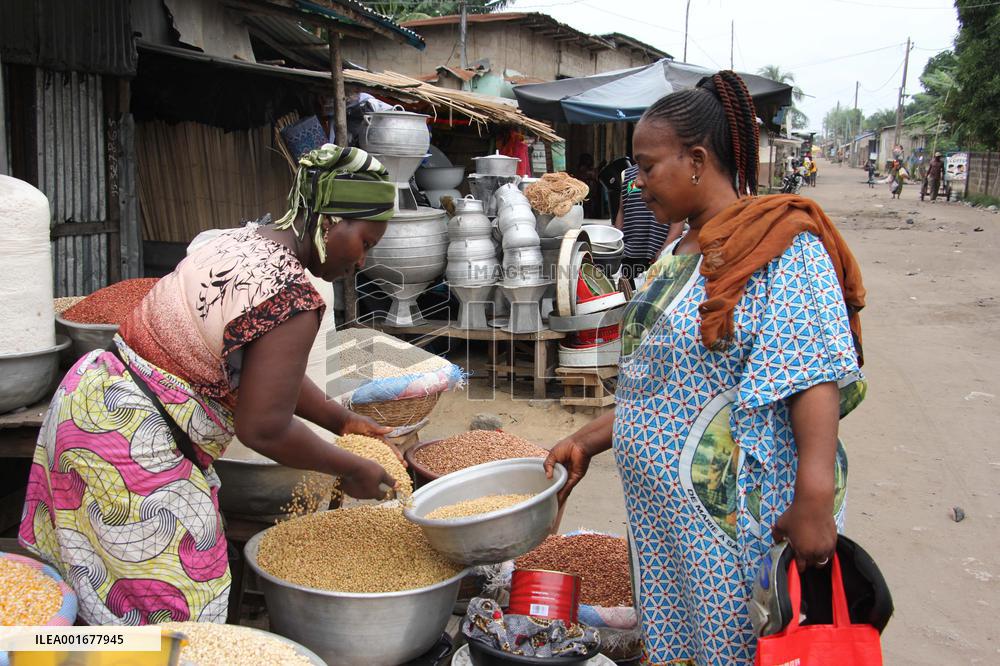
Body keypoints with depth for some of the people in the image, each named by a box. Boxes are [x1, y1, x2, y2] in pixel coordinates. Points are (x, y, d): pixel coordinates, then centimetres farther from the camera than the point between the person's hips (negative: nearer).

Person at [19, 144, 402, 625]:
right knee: (171, 605, 5)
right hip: (131, 445, -10)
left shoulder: (243, 242, 7)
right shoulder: (291, 298, -24)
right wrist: (349, 469, -8)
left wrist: (341, 420, 15)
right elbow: (264, 428, -22)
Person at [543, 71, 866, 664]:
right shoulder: (679, 254, 13)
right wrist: (587, 442, 13)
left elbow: (813, 376, -22)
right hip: (665, 508, 8)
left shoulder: (780, 245, -13)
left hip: (743, 517, -8)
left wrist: (814, 500, -29)